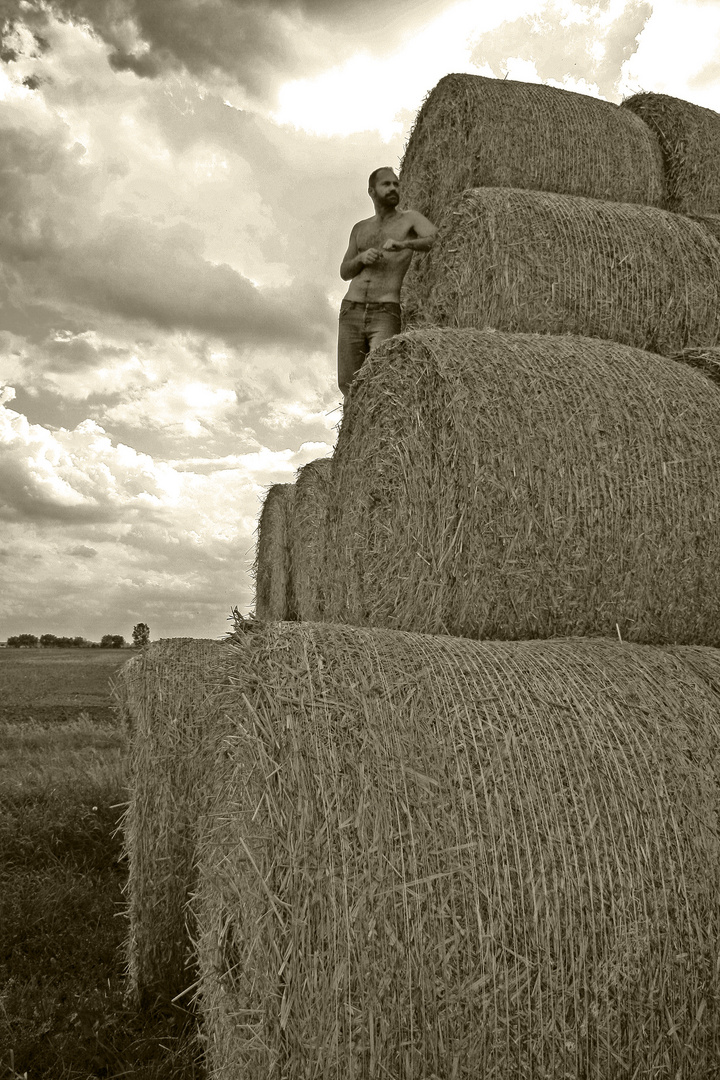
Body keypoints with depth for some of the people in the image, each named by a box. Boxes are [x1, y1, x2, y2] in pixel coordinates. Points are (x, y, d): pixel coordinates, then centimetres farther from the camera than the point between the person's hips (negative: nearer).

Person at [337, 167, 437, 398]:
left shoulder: (411, 218, 6)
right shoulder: (360, 228, 21)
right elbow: (345, 273, 16)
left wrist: (402, 245, -28)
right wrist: (362, 259, -6)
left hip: (386, 317, -4)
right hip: (351, 314, 5)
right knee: (348, 385, 3)